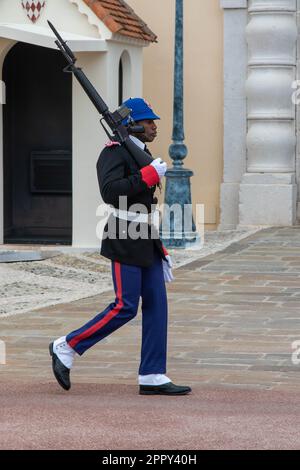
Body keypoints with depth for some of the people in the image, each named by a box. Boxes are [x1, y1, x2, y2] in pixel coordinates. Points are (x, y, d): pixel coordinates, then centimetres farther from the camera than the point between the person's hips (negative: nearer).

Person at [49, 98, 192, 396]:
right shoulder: (114, 153, -10)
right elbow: (111, 192, -27)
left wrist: (160, 251, 22)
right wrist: (149, 175, -23)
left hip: (146, 242, 9)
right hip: (125, 242, -9)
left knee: (156, 305, 3)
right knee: (125, 308, -10)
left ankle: (152, 377, 4)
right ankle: (66, 347, 4)